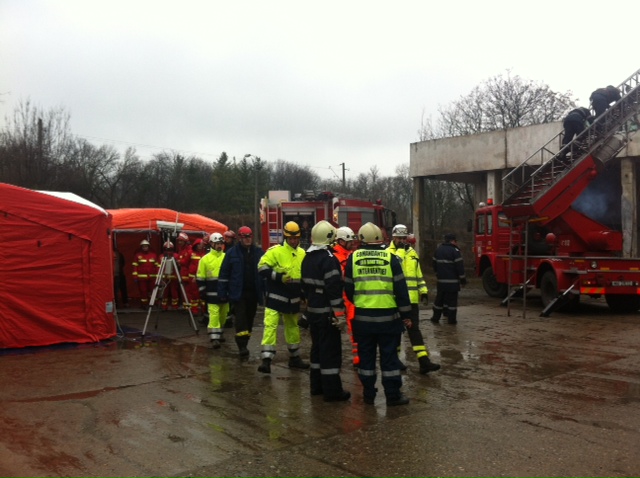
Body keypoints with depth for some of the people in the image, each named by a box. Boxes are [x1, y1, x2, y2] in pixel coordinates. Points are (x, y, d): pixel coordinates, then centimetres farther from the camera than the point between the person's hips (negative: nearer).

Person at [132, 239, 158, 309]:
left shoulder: (154, 255, 9)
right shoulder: (137, 255, 2)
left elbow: (157, 266, 10)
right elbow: (135, 266, 0)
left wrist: (158, 276, 6)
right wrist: (135, 276, -5)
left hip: (152, 277, 2)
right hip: (141, 277, -2)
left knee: (153, 291, 1)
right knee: (143, 291, -1)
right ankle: (144, 304, 6)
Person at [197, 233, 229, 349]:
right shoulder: (205, 259, -1)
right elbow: (200, 277, 1)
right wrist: (202, 291, -3)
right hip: (212, 293, -4)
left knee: (223, 314, 14)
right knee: (214, 314, -9)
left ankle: (219, 333, 32)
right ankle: (214, 338, -7)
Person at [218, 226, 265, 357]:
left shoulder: (259, 252, 6)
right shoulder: (232, 252, 0)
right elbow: (224, 273, 1)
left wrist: (266, 291, 3)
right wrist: (222, 292, -3)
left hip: (253, 292, 3)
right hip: (238, 292, -3)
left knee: (249, 318, 9)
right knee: (241, 318, -11)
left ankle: (244, 344, 22)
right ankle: (242, 346, -12)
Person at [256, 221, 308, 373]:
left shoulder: (302, 253, 7)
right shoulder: (275, 251, -12)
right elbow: (262, 269, -17)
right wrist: (279, 277, -25)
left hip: (293, 299, 6)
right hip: (276, 297, -6)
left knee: (293, 327, 17)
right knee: (270, 326, -12)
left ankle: (294, 357, 31)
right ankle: (266, 359, -9)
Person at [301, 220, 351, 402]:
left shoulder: (307, 258, 11)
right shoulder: (329, 259, -18)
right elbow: (334, 289, -23)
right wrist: (339, 314, -21)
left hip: (312, 310, 9)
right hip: (326, 312, -9)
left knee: (317, 346, 17)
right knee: (331, 350, -4)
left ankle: (316, 385, 25)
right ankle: (332, 390, 0)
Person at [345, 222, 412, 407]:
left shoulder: (353, 258, -1)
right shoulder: (390, 257, -4)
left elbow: (348, 288, 5)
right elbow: (400, 288, -4)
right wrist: (405, 314, 4)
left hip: (363, 316, 1)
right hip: (388, 316, -1)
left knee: (366, 356, 11)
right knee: (389, 356, 6)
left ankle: (368, 394, 18)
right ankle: (393, 395, 11)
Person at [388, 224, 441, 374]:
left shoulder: (412, 252, 13)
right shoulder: (388, 252, -5)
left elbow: (418, 274, 18)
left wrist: (423, 291, 11)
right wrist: (400, 249, -19)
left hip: (411, 298, 5)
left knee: (414, 328, 3)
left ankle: (424, 361, -2)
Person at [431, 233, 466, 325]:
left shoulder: (438, 250, 10)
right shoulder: (454, 251, -11)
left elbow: (434, 264, 19)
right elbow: (459, 266, -13)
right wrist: (463, 279, -5)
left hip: (441, 280, 6)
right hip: (452, 280, -6)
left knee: (439, 299, 13)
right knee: (452, 299, 0)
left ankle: (436, 317, 16)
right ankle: (451, 319, 1)